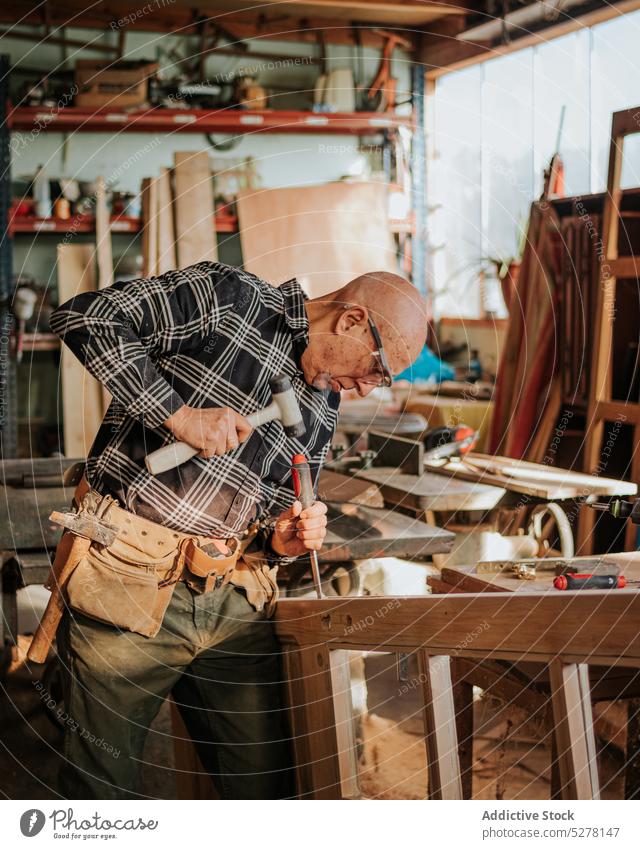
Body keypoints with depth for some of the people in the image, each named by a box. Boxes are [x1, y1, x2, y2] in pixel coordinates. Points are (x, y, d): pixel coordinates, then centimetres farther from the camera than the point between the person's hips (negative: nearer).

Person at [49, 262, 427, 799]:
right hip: (129, 579, -6)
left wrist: (281, 541, -3)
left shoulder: (324, 410, 14)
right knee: (104, 790, 3)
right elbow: (84, 317, -12)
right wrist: (177, 413, -18)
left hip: (232, 597, 6)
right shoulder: (227, 296, -6)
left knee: (266, 784, 8)